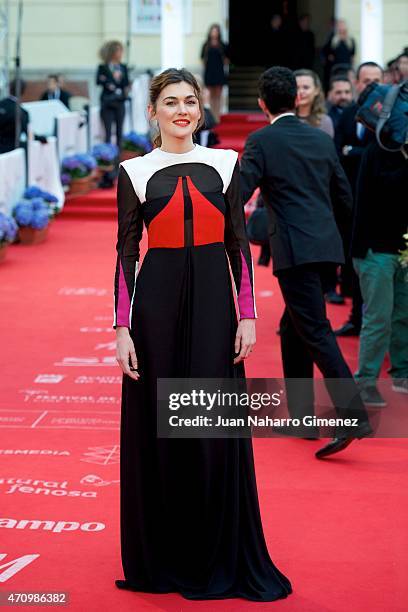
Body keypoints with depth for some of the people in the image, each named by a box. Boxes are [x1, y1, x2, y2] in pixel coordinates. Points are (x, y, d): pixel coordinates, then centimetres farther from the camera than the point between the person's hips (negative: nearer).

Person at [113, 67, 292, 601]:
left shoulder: (224, 164, 5)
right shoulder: (136, 172, 2)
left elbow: (239, 244, 6)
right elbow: (126, 252, 1)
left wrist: (248, 316, -1)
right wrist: (122, 328, -5)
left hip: (213, 300, 1)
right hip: (157, 301, -1)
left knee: (217, 429, 2)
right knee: (156, 427, 3)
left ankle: (218, 557, 15)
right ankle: (160, 557, 17)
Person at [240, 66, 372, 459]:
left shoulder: (261, 141, -5)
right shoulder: (322, 139, 13)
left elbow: (239, 195, -9)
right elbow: (345, 196, 16)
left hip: (294, 250, -7)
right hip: (325, 245, 7)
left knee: (316, 331, -10)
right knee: (293, 328, 19)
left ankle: (353, 416, -20)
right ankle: (300, 414, 23)